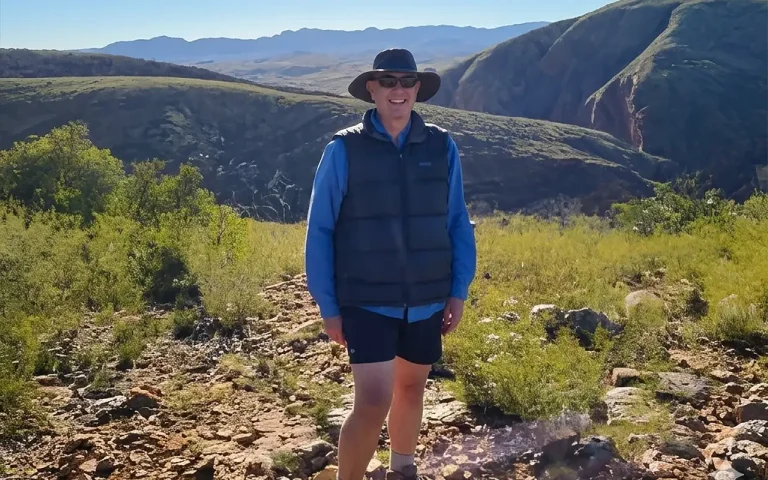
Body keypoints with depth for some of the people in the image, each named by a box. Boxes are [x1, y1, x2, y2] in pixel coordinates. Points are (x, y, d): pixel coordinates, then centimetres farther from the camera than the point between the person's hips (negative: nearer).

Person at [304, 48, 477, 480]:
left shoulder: (442, 147, 0)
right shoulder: (344, 150, -8)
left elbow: (458, 222, 5)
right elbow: (320, 231, -5)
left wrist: (459, 292, 2)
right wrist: (327, 306, -6)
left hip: (427, 302, 4)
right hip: (367, 303, -3)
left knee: (411, 389, 20)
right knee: (373, 402, -11)